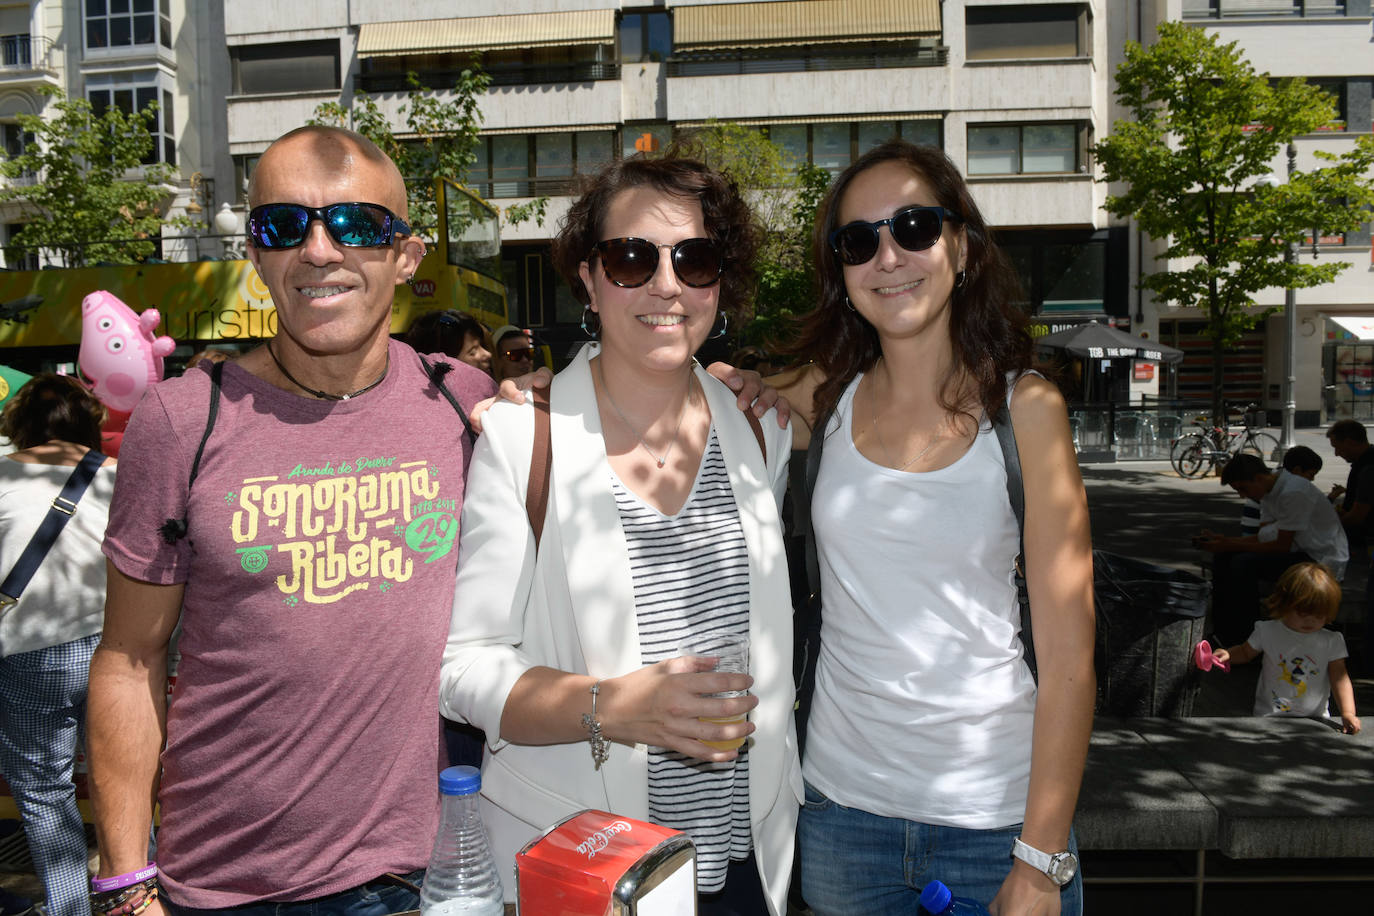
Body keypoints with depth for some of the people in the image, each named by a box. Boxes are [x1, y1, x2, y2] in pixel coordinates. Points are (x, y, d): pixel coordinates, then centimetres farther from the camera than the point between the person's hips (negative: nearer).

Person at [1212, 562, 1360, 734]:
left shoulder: (1331, 642, 3)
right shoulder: (1268, 631, 2)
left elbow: (1340, 679, 0)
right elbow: (1245, 652, 17)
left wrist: (1348, 713, -13)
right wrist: (1227, 654, -5)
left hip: (1314, 719, 2)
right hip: (1269, 717, -2)